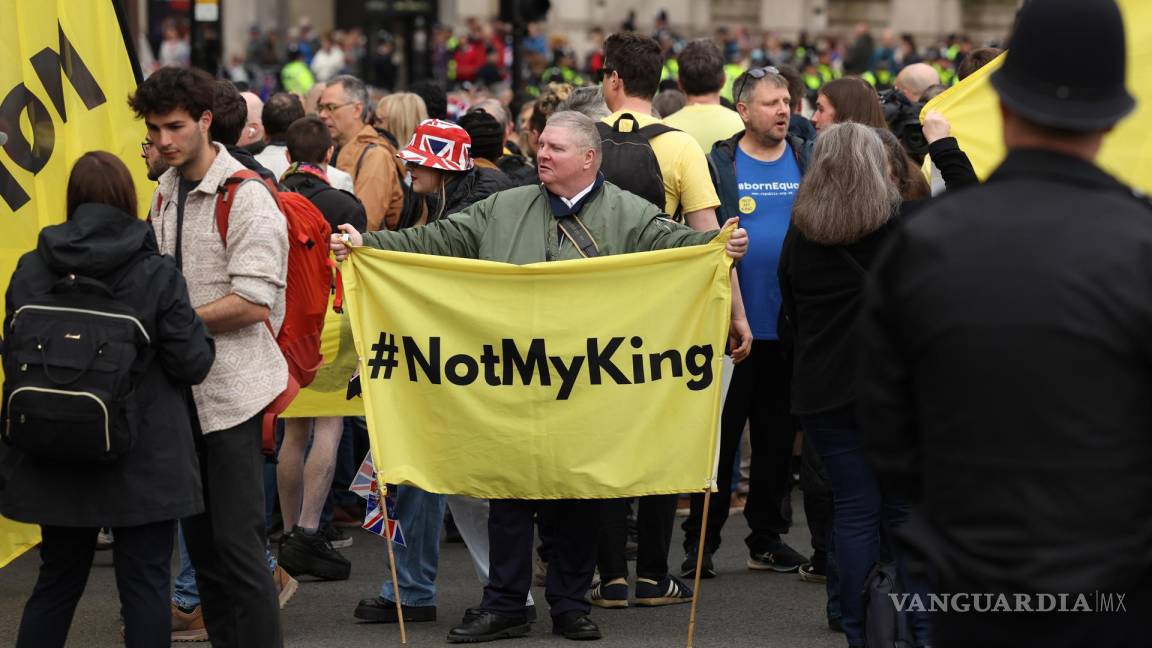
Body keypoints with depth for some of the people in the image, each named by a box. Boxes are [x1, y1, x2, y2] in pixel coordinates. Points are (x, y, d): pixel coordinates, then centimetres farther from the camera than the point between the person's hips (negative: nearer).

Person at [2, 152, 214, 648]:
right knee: (144, 583, 3)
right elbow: (192, 364, -11)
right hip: (144, 459, -3)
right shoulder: (157, 274, -12)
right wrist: (198, 332, 9)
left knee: (57, 579, 16)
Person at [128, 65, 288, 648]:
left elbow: (252, 304, -21)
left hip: (233, 388, -8)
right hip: (183, 386, 8)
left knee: (237, 541, -9)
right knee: (199, 535, 14)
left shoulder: (246, 199, -14)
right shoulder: (165, 192, 12)